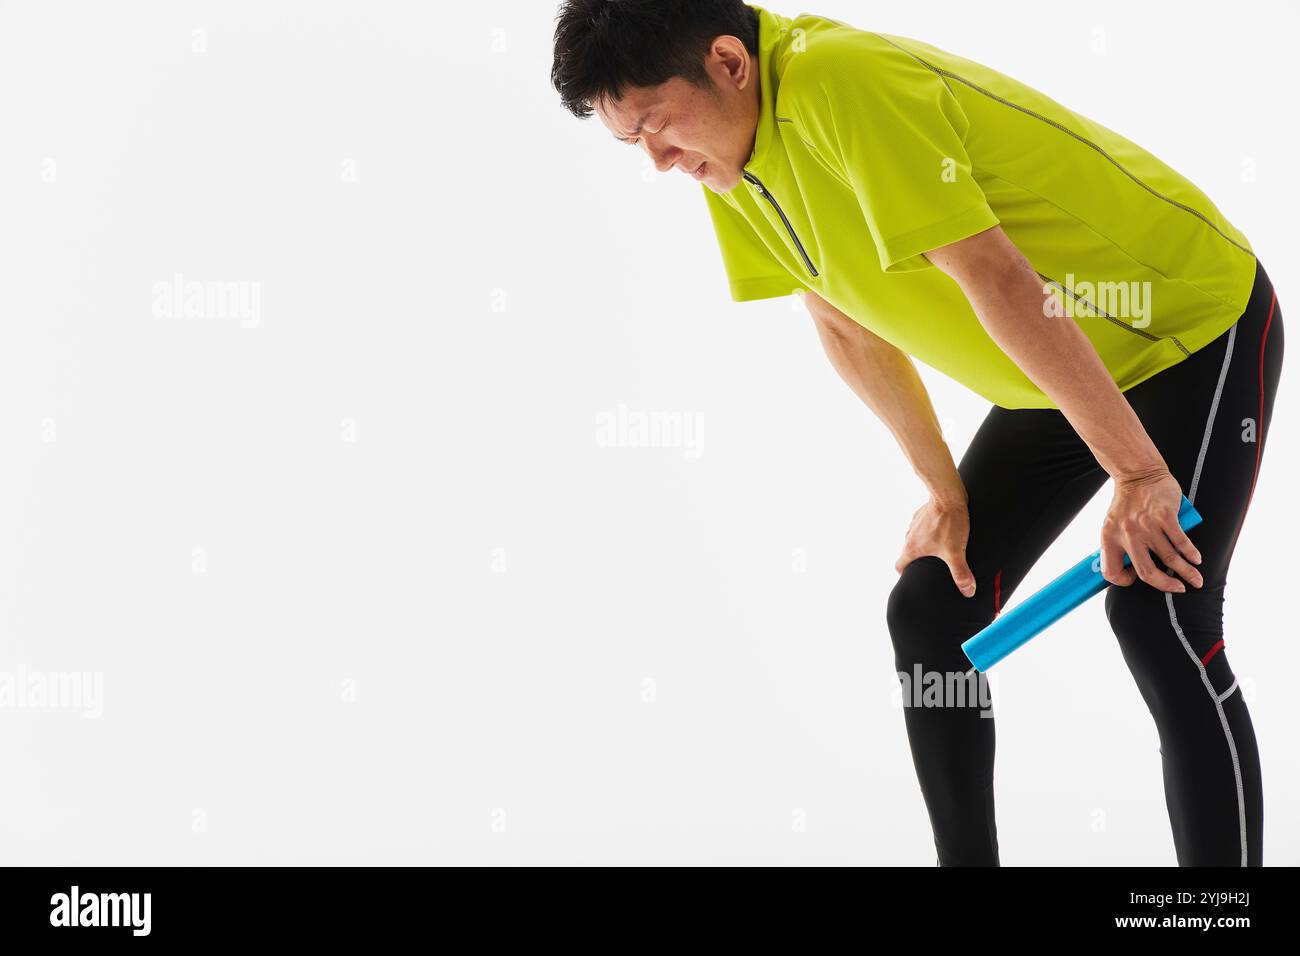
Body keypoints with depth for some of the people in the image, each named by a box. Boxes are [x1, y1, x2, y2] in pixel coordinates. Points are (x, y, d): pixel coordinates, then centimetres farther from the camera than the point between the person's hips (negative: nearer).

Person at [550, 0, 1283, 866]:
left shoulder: (840, 85, -31)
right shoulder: (733, 160, -3)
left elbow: (1000, 283, -33)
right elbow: (846, 328, 8)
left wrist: (1138, 471, -32)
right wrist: (945, 490, 6)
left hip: (1200, 324, -8)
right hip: (1065, 371, 9)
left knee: (1156, 616, -21)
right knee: (928, 612, 3)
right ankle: (968, 856, 14)